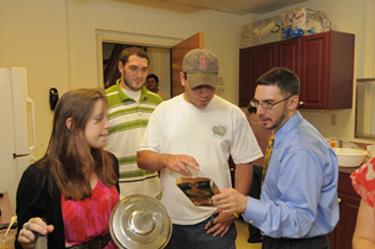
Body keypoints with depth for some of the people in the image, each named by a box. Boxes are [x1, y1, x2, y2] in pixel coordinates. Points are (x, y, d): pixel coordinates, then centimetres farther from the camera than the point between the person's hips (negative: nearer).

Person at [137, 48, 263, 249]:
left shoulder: (233, 114, -5)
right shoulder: (163, 110, -2)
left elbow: (244, 163, 1)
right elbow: (142, 158, -3)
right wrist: (166, 159, -23)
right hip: (171, 219, 2)